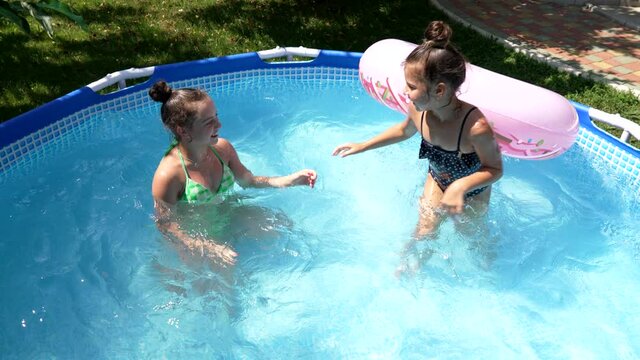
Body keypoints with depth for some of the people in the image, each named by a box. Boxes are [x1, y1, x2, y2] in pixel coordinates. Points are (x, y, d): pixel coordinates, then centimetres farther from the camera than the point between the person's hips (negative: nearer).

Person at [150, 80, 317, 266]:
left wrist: (288, 180, -9)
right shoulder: (168, 175, -30)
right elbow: (165, 224, -22)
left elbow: (246, 180, 4)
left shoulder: (222, 148, -11)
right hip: (191, 236, -6)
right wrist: (209, 249, -32)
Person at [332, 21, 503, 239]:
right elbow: (404, 130, -2)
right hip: (437, 182, 3)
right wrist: (363, 146, -1)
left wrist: (460, 187, -44)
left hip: (472, 192, -3)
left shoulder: (476, 127, -45)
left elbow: (495, 169, -27)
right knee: (423, 233, 13)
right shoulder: (418, 110, -28)